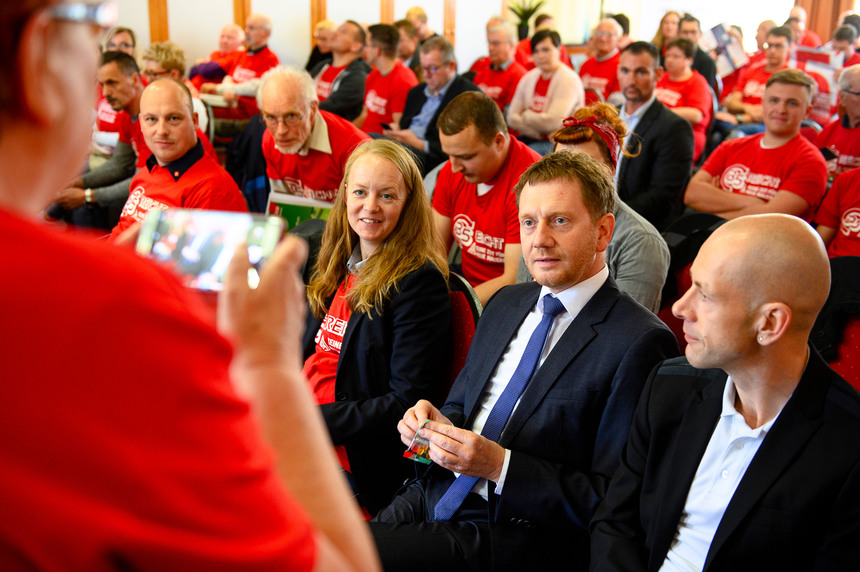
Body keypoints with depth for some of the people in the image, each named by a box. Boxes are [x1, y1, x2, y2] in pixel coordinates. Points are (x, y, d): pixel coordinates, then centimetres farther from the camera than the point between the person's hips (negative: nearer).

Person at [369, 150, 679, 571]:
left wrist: (499, 465, -20)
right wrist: (437, 423, -3)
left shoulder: (639, 343, -12)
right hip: (437, 498, 7)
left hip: (521, 533, -6)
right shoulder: (506, 303, 12)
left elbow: (613, 501, -14)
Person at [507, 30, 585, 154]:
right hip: (532, 139, 6)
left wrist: (526, 116, -3)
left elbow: (552, 122, -21)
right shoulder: (529, 78, 10)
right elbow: (512, 117, 3)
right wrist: (540, 134, -10)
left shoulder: (568, 79, -10)